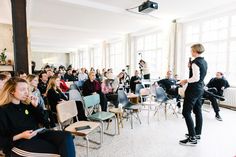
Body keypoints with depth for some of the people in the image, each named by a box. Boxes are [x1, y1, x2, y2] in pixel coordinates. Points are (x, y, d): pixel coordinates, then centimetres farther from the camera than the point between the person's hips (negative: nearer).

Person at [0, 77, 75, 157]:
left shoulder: (26, 104, 12)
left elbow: (44, 121, 11)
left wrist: (36, 106, 0)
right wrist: (21, 136, -19)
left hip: (37, 134, 6)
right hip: (20, 142, -5)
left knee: (67, 136, -21)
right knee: (62, 149, -24)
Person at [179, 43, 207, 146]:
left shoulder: (195, 62, -18)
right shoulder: (204, 62, 11)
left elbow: (196, 78, -25)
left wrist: (185, 81, -13)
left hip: (193, 89, -10)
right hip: (200, 89, 10)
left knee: (186, 112, -6)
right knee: (198, 111, 16)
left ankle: (192, 138, -2)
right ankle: (197, 134, 28)